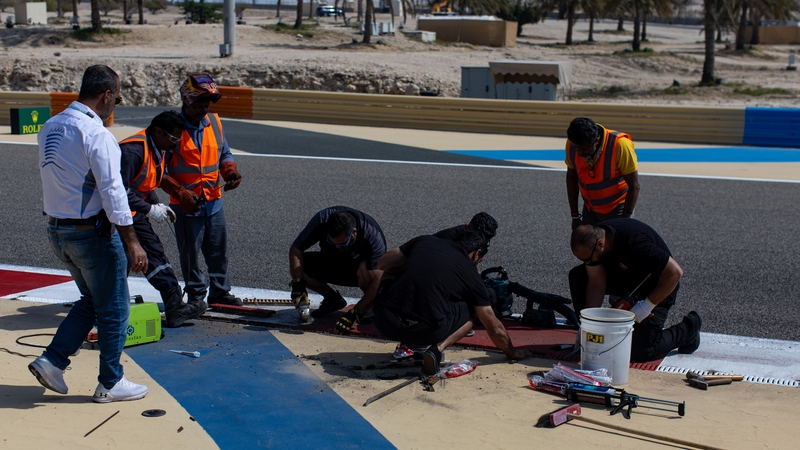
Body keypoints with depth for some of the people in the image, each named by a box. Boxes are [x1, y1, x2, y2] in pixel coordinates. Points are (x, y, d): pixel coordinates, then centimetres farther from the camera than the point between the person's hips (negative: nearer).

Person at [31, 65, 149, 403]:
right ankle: (110, 384, 16)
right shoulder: (96, 134, -19)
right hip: (92, 232, -8)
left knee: (91, 301, 23)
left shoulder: (49, 128, 6)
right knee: (114, 309, 7)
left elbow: (52, 179, 13)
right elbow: (112, 190, -22)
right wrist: (132, 242, -20)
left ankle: (52, 361, 16)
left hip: (56, 231, 8)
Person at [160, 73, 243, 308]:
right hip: (187, 205, -5)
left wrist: (230, 171, -6)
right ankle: (196, 295, 22)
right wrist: (180, 192, -21)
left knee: (219, 251, 13)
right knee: (190, 253, 6)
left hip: (214, 201, 5)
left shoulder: (214, 122, 6)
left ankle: (220, 292, 27)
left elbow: (224, 154, 16)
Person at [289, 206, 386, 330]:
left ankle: (374, 306, -10)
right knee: (296, 269, -21)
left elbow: (379, 281, -40)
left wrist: (353, 314, -45)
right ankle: (332, 298, 1)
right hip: (331, 264, 4)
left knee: (365, 268, -39)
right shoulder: (322, 219, -28)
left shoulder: (372, 235, -35)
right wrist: (298, 284, -34)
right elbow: (295, 249, -20)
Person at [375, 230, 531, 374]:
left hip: (385, 324, 2)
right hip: (425, 332, -2)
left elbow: (382, 264, 22)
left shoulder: (424, 241, 16)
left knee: (388, 275, 35)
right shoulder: (471, 275, 14)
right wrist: (512, 352, 40)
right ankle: (438, 348, 1)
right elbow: (495, 329, 22)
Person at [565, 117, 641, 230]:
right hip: (590, 209, 4)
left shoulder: (620, 145, -28)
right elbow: (572, 177, 1)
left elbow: (634, 186, -20)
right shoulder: (571, 145, -15)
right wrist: (575, 216, 3)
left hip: (618, 209, -4)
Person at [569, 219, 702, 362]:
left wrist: (648, 305, -30)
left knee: (639, 351, -15)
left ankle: (687, 329, 10)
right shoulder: (591, 238, -19)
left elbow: (675, 272, -33)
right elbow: (596, 282, -12)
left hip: (656, 287, -7)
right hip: (627, 278, 7)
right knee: (578, 276, -10)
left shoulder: (635, 243, -38)